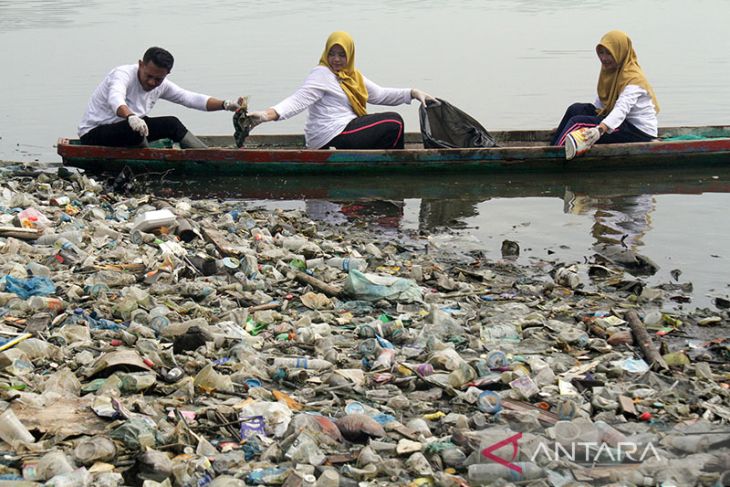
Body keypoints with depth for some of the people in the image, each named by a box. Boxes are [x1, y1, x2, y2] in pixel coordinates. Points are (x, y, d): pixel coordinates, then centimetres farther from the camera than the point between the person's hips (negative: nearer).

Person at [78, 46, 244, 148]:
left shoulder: (161, 85, 0)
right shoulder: (123, 74, -24)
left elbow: (191, 98, 0)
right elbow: (115, 99, -45)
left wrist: (226, 104, -13)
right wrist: (131, 117, -67)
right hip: (93, 133, -8)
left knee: (172, 124, -2)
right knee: (135, 129, -36)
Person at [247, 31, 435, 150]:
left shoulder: (353, 76, 19)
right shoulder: (322, 74, -9)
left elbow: (379, 94, 20)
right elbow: (299, 99, -20)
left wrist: (413, 93, 12)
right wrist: (268, 115, -37)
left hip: (347, 130, 9)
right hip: (332, 137, -9)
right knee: (394, 123, -2)